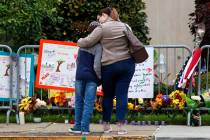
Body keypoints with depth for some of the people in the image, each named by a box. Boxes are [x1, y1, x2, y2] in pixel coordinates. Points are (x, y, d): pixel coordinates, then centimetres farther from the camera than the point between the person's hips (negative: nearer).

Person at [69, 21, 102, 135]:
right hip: (91, 77, -5)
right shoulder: (98, 46, -10)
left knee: (79, 101, 12)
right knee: (89, 103, 0)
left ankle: (78, 126, 13)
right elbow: (96, 66, -15)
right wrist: (100, 77, -1)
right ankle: (85, 127, -3)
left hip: (79, 75, 5)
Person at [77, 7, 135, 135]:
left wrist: (79, 41, 14)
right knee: (122, 95, 1)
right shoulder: (124, 26, 11)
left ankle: (106, 125, 18)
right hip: (127, 64, 3)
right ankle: (121, 126, -4)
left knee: (108, 95, 11)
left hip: (109, 66, -3)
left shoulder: (102, 28, -5)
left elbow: (87, 42, -6)